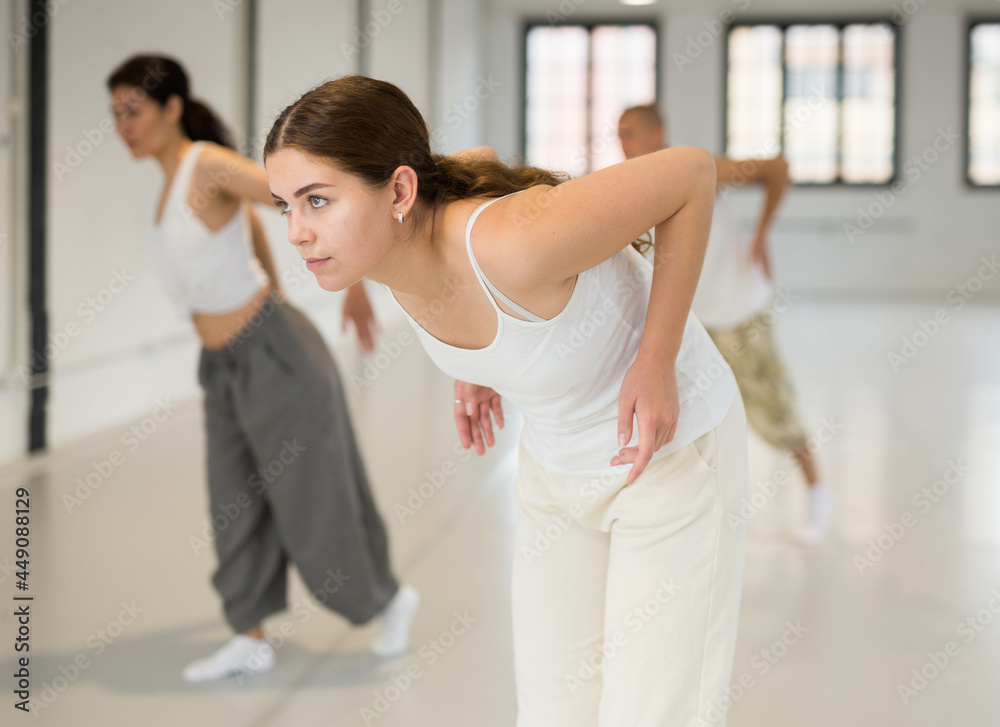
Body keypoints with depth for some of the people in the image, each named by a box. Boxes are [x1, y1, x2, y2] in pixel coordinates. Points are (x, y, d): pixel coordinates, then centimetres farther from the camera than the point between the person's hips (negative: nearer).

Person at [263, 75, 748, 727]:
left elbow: (692, 170, -27)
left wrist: (657, 360, -23)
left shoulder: (511, 245, -38)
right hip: (556, 464, 7)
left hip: (669, 446, -6)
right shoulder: (373, 237, -16)